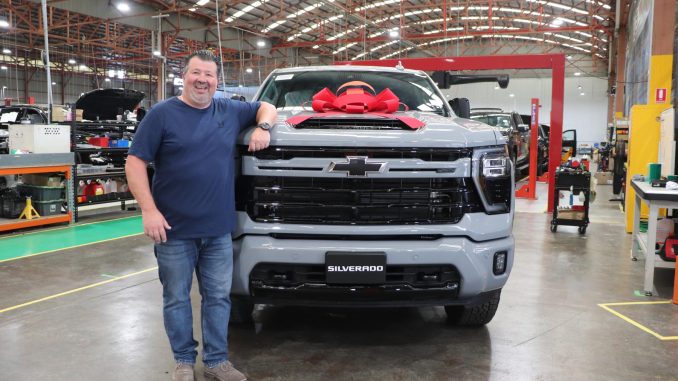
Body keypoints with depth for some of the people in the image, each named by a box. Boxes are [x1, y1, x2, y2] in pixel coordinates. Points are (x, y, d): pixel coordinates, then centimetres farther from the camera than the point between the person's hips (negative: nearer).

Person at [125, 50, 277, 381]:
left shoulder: (230, 111, 8)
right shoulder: (162, 113, -3)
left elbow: (266, 108, 23)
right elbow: (135, 162, -6)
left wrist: (263, 126, -2)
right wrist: (149, 210, -15)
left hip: (218, 229, 3)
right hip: (174, 229, -3)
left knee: (218, 298, 10)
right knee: (176, 299, 9)